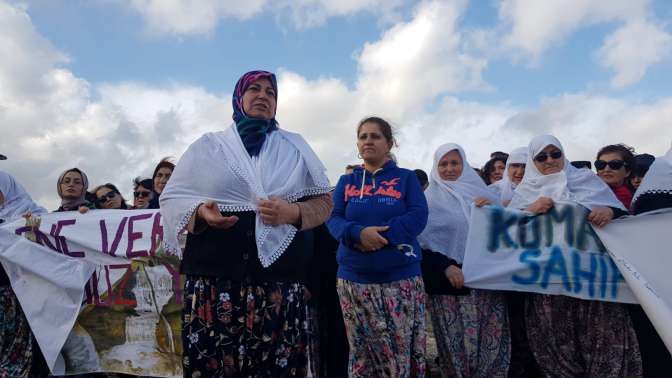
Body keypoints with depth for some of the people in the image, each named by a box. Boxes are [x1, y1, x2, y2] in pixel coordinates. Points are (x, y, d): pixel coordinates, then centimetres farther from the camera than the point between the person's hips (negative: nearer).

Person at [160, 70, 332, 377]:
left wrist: (294, 212, -7)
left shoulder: (296, 147, 14)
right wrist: (201, 212, -9)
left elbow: (323, 201, 13)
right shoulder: (208, 145, 13)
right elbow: (172, 197, 12)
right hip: (213, 282, 0)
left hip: (281, 282, 0)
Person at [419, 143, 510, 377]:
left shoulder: (480, 191, 12)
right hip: (449, 280, -3)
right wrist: (446, 266, -14)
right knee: (456, 344, 1)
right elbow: (422, 241, -3)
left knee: (492, 341, 3)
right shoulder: (430, 199, 2)